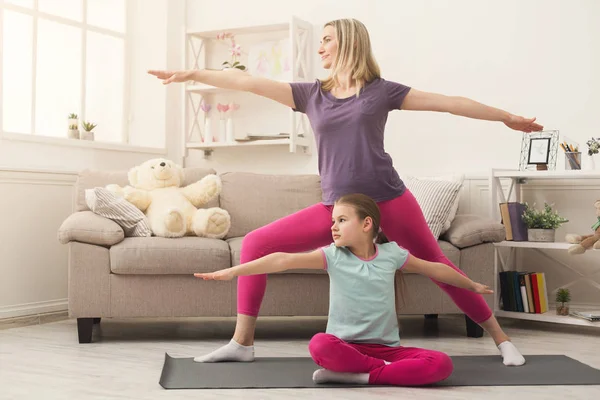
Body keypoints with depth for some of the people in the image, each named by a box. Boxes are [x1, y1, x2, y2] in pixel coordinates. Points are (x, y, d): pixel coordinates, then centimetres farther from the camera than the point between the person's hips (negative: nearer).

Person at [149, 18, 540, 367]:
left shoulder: (381, 90, 4)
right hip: (336, 208, 3)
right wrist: (193, 74, 3)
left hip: (389, 201, -3)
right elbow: (249, 82, 7)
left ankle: (501, 338, 23)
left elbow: (448, 102, 6)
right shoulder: (311, 94, 11)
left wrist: (507, 117, 9)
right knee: (255, 244, -2)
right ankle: (242, 343, 6)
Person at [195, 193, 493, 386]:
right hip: (345, 345, -1)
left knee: (441, 364, -24)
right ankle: (388, 371, -22)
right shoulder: (333, 255, -3)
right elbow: (284, 261, -15)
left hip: (386, 347, 2)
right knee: (320, 345, -36)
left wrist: (473, 286, 29)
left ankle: (356, 375, -24)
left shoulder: (392, 253, 2)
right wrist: (233, 271, -25)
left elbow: (435, 270, 18)